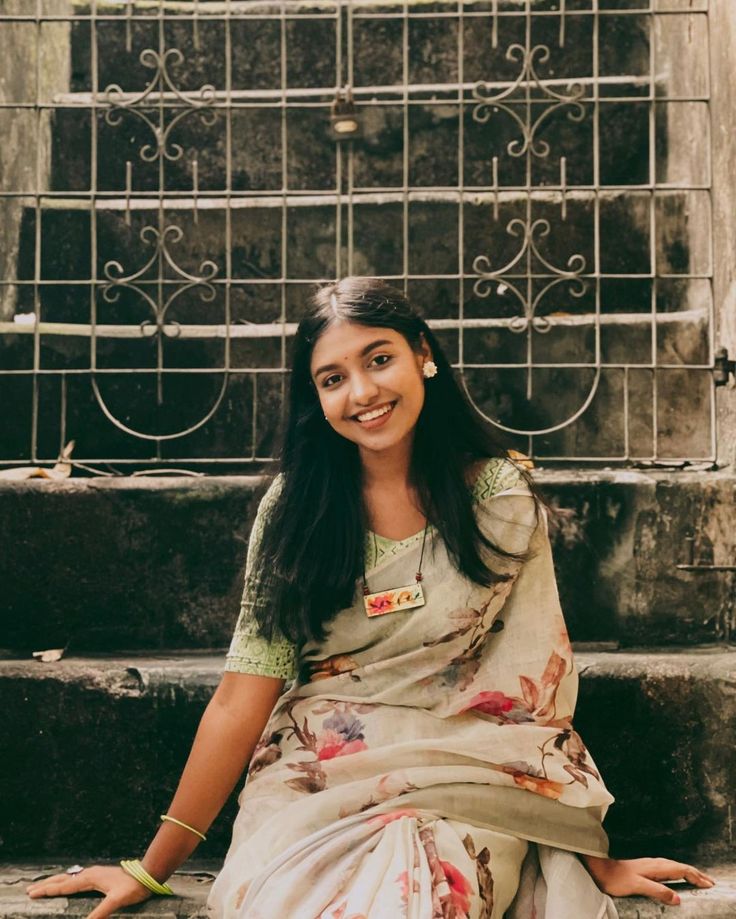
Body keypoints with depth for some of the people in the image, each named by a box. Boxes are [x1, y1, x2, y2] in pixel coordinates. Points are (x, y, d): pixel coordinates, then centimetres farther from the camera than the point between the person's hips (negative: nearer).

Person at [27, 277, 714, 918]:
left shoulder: (500, 498, 2)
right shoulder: (295, 508, 3)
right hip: (315, 779, 1)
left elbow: (541, 680, 2)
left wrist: (595, 858, 0)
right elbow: (241, 699, 1)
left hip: (462, 783, -1)